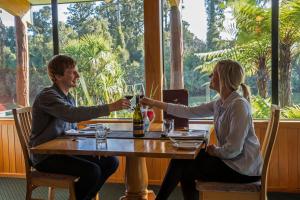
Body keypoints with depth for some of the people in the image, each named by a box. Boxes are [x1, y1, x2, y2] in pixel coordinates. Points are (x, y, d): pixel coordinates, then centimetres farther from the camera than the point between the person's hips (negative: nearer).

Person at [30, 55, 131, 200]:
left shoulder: (69, 98, 13)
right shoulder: (47, 96, -15)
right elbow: (72, 114, -34)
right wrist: (110, 107, -37)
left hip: (65, 151, 9)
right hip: (46, 156, -8)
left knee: (111, 162, -1)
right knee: (92, 171, -26)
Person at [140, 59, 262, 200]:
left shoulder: (239, 105, -23)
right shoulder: (220, 104, 3)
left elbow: (233, 149, -27)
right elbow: (190, 112, 8)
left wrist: (215, 151, -7)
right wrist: (155, 104, 10)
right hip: (230, 159, 7)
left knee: (183, 167, 0)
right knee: (182, 159, 10)